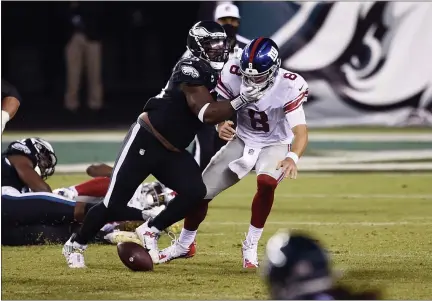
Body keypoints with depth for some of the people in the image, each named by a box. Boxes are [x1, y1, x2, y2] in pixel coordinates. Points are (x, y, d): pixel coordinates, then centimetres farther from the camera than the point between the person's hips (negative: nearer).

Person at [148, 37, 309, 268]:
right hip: (242, 141, 3)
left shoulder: (288, 87, -31)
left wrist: (292, 158, -57)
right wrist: (221, 125, -31)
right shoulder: (233, 74, -23)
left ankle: (251, 246, -16)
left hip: (275, 144, -3)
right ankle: (183, 244, 26)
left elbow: (300, 131, -37)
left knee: (266, 182, -35)